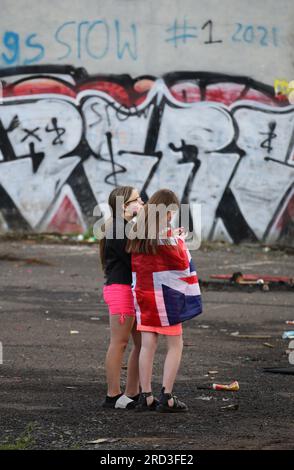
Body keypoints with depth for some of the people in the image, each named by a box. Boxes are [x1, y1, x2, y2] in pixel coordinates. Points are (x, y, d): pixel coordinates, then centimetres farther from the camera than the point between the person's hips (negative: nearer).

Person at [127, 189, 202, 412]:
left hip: (143, 292, 6)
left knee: (148, 344, 7)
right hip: (165, 293, -6)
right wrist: (180, 240, 5)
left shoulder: (138, 232, 7)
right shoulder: (165, 234, -14)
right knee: (175, 345, 2)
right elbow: (182, 262, -9)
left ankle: (146, 396, 4)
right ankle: (167, 397, -4)